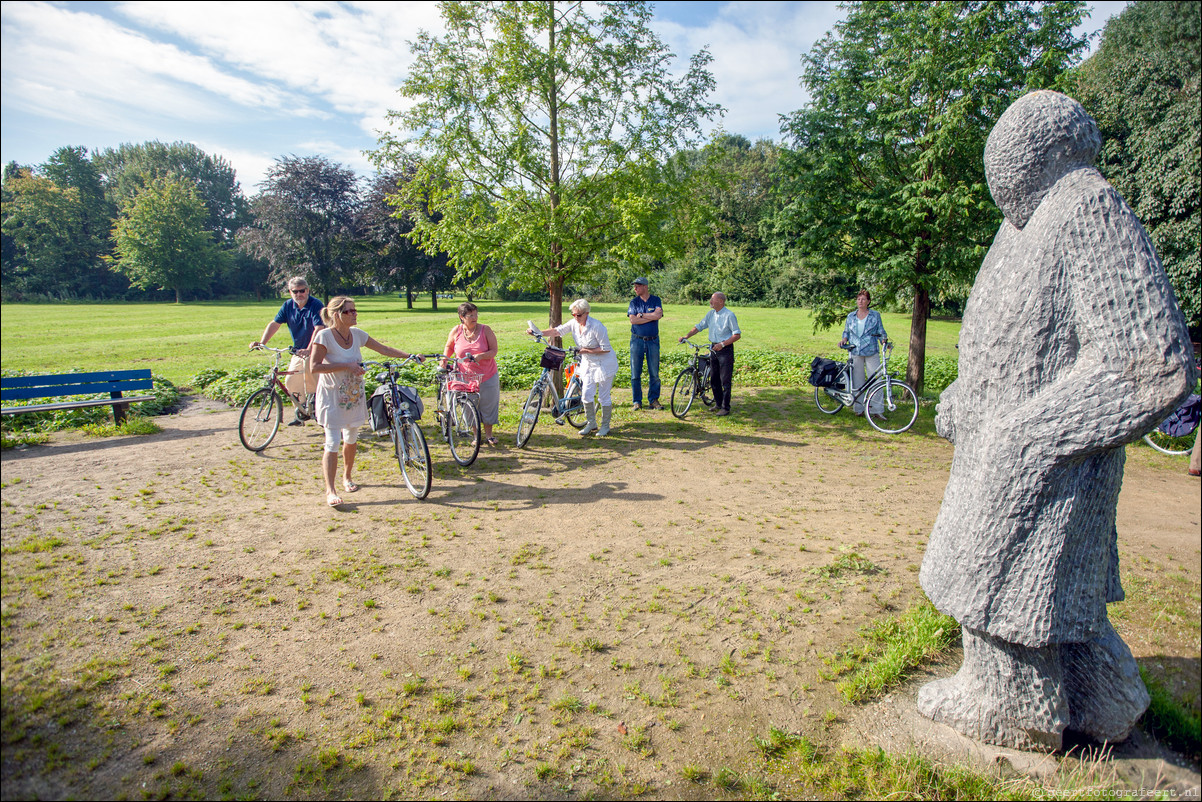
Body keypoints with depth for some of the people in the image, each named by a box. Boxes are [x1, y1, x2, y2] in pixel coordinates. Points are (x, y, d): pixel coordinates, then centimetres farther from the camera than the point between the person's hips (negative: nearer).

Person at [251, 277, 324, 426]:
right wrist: (262, 342, -11)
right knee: (290, 383, 6)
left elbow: (318, 328, -28)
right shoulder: (288, 305, 2)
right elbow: (275, 324, 2)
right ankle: (300, 414, 21)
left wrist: (309, 350, -40)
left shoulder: (316, 305, -16)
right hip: (298, 351, 6)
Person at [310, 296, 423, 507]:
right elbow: (315, 367, -21)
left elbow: (383, 349, 8)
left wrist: (410, 356, 1)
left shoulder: (357, 334, 0)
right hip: (332, 397, -5)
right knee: (333, 444, -8)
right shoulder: (324, 336, -15)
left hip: (354, 395, 5)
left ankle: (347, 477, 35)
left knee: (351, 440, 15)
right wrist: (346, 366, -24)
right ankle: (330, 490, -3)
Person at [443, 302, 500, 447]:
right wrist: (443, 361, 3)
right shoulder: (456, 331, -1)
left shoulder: (485, 330, -6)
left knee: (488, 406, 5)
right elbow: (449, 347, 17)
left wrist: (481, 356, -26)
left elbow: (494, 351, -9)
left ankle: (488, 435, 22)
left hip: (487, 376, -1)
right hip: (466, 376, 1)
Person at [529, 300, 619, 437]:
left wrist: (587, 350, -21)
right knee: (586, 393, 3)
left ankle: (605, 425, 18)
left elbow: (606, 349, -21)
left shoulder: (597, 326, -23)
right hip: (588, 363, 6)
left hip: (604, 364, -6)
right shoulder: (574, 323, -4)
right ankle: (591, 423, 20)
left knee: (603, 397, 2)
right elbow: (557, 331, -2)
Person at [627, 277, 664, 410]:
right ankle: (637, 402, 9)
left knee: (654, 373, 2)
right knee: (635, 373, 1)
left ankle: (653, 400, 12)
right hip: (637, 340, 0)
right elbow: (633, 320, -9)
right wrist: (651, 317, -9)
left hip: (653, 340, 0)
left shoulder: (656, 300, 5)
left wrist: (641, 315, -9)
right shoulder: (634, 302, 5)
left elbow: (658, 314, -13)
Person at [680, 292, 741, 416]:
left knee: (725, 380, -5)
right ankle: (718, 404, 24)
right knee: (713, 379, 11)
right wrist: (686, 336, -3)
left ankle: (726, 407, 2)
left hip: (725, 350, -7)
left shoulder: (729, 315, -12)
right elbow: (699, 326, 11)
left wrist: (722, 344, -21)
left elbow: (737, 335, -13)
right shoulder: (710, 314, 8)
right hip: (713, 349, 7)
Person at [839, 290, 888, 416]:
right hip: (855, 352, 2)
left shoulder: (875, 315, 6)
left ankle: (876, 409, -1)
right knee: (857, 381, 3)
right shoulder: (851, 316, 11)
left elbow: (881, 332, 8)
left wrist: (885, 340, -11)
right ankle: (859, 408, 11)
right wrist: (844, 339, -2)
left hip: (871, 352, -2)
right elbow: (846, 332, 19)